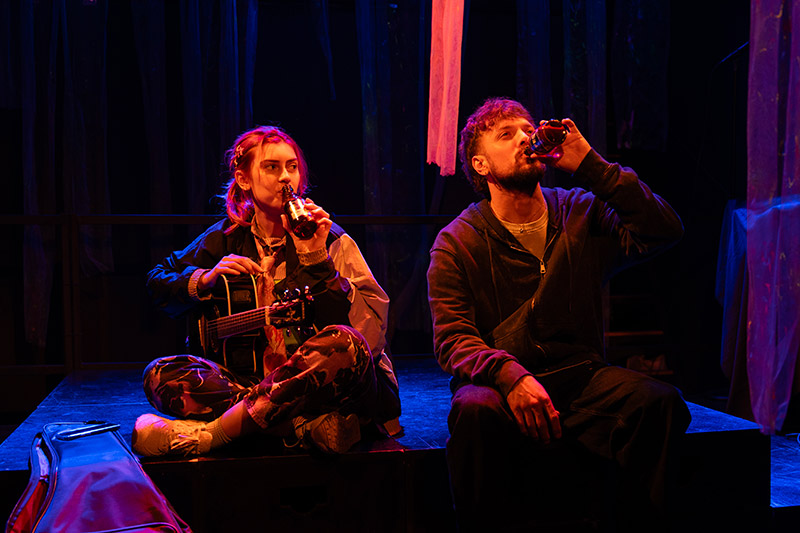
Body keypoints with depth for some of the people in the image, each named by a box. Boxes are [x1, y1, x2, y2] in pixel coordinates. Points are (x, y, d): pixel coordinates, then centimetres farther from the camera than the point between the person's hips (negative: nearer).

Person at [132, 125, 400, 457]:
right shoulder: (227, 239, 10)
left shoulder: (328, 239, 1)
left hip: (317, 386, -2)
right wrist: (205, 280, -2)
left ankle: (207, 434, -28)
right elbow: (158, 282, 19)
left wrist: (317, 258, -18)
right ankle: (308, 427, -31)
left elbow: (368, 325, -10)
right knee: (160, 374, -17)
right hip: (251, 378, 3)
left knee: (345, 345, -37)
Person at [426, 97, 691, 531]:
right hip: (500, 383, -2)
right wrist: (509, 374, -28)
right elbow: (452, 339, -7)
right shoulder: (457, 242, 1)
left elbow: (663, 231, -4)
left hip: (581, 378, 3)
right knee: (475, 410, -36)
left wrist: (589, 165, -8)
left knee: (659, 400, -24)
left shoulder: (581, 214, 10)